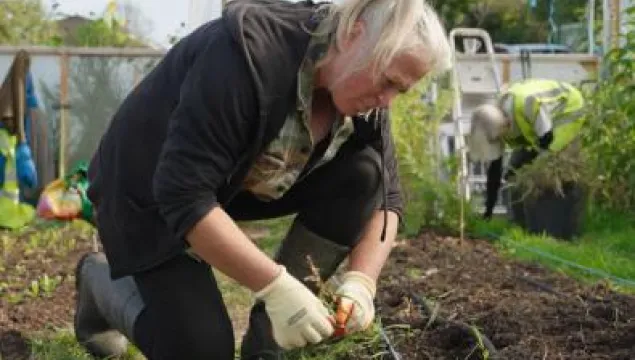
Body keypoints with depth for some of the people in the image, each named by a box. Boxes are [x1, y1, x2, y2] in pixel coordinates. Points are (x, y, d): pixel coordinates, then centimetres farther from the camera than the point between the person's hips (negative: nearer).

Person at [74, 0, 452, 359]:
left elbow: (386, 194, -7)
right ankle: (102, 278, 15)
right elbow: (185, 194, -36)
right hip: (150, 192, -6)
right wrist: (276, 286, -37)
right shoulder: (249, 54, -35)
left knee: (362, 171, -16)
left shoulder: (362, 92, -13)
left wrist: (362, 280, -24)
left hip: (244, 179, 6)